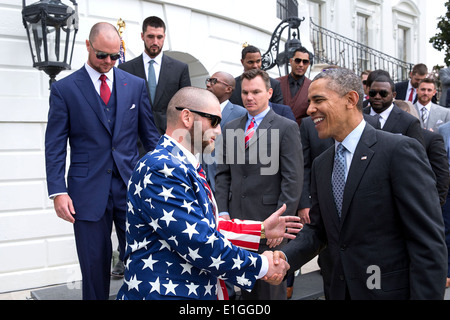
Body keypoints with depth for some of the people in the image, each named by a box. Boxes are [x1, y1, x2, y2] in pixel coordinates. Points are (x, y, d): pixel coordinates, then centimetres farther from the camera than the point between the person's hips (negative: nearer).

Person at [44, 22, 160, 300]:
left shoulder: (136, 85, 7)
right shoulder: (64, 89, 1)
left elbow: (150, 134, 11)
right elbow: (55, 146, 0)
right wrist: (58, 191, -9)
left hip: (132, 185, 2)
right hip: (89, 190, -1)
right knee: (94, 265, 7)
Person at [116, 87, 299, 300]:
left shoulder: (185, 166, 11)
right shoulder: (161, 169, -21)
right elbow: (198, 245, -25)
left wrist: (262, 230, 7)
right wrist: (260, 266, -15)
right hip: (164, 292, -9)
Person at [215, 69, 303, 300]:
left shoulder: (286, 128, -3)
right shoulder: (230, 128, 13)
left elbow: (293, 179, -7)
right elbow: (223, 174, 13)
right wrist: (223, 211, 3)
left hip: (268, 220, -4)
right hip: (236, 219, 5)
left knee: (270, 288, 3)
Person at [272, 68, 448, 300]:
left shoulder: (400, 150, -15)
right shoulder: (320, 165, 8)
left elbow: (429, 241, -17)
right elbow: (317, 229, 10)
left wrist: (426, 296, -21)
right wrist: (285, 257, -8)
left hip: (392, 291, -6)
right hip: (341, 290, 7)